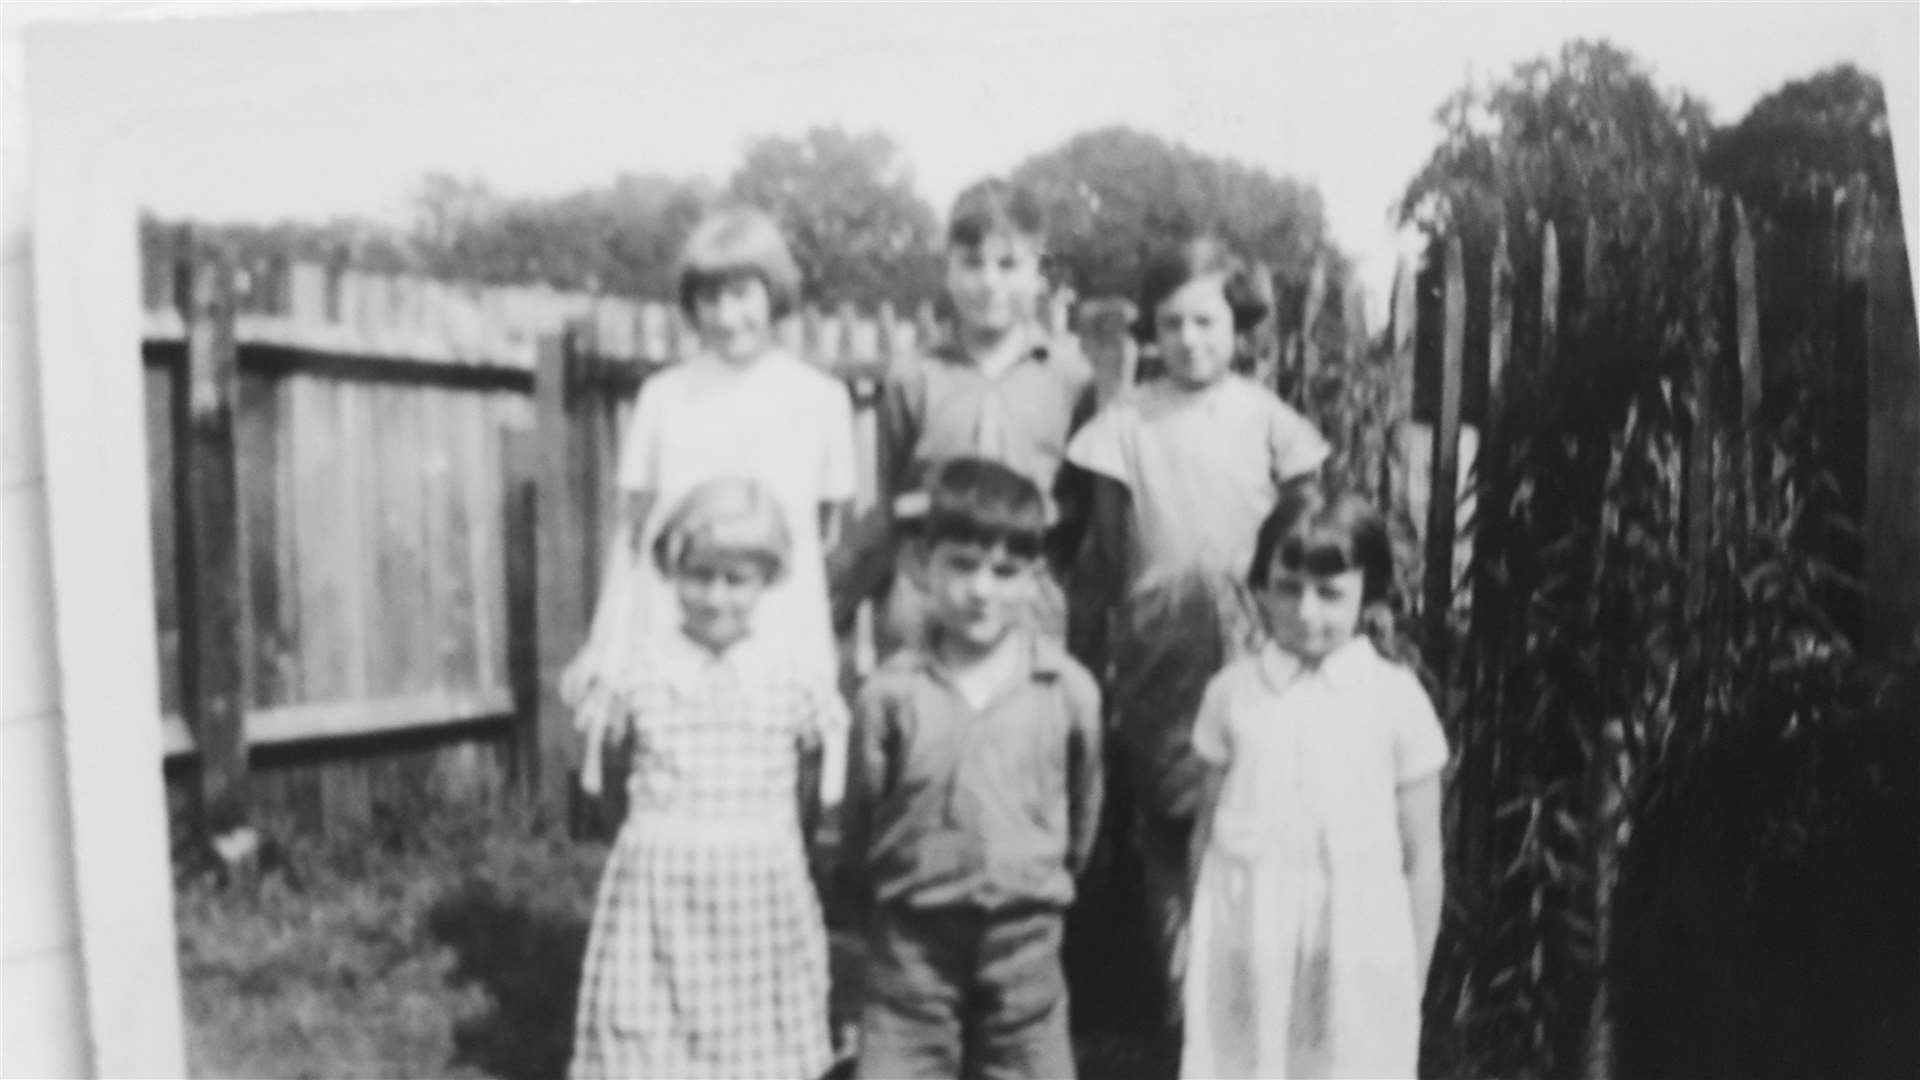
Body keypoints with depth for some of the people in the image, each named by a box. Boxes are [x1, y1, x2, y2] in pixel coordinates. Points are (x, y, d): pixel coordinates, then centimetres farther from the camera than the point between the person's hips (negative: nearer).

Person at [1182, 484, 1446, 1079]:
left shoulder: (1396, 698, -5)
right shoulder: (1232, 693, 0)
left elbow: (1421, 856, 0)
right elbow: (1208, 831, 7)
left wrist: (1412, 984, 3)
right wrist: (1199, 946, 8)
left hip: (1355, 957, -1)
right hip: (1248, 948, 2)